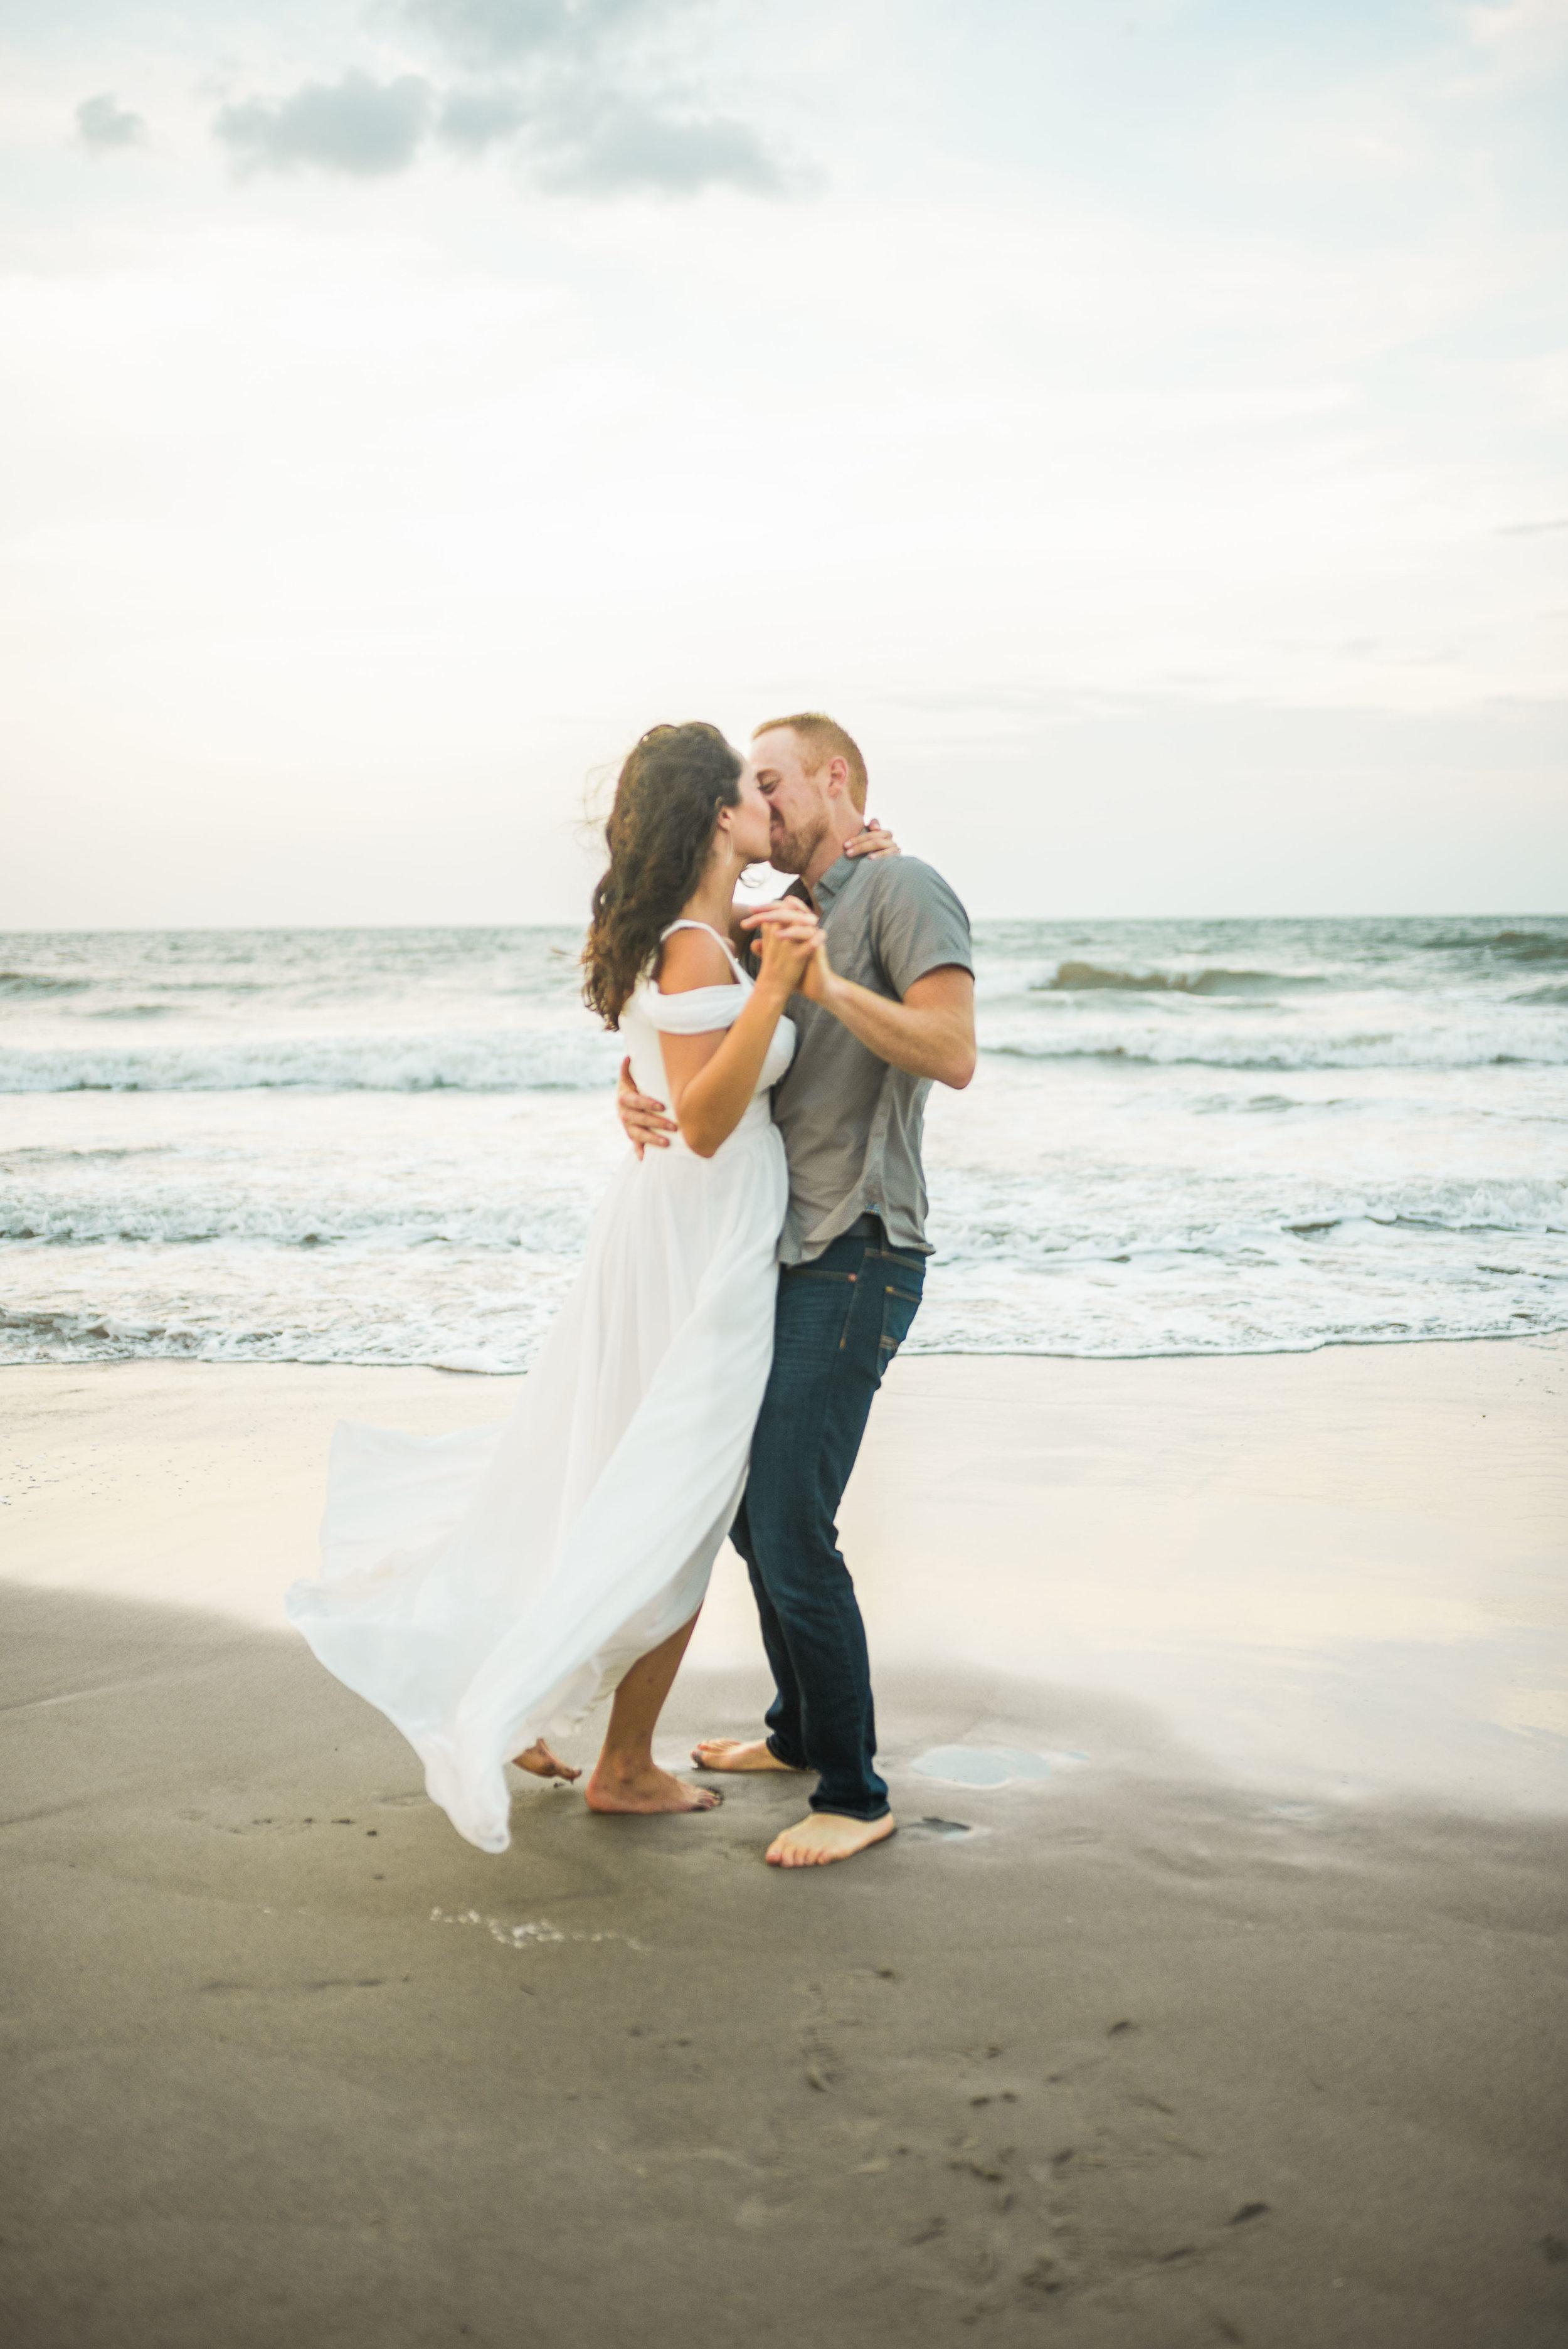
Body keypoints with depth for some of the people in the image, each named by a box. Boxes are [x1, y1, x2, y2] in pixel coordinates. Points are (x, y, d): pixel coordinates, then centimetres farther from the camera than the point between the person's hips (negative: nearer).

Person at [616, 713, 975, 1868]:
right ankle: (799, 1730, 34)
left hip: (857, 1258, -9)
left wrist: (830, 984, -27)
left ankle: (855, 1792, 1)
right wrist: (638, 1093, -8)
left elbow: (955, 1054, -18)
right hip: (785, 1251, 9)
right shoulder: (779, 921, 20)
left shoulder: (901, 888, -6)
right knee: (750, 1501, 17)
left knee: (792, 1527, -12)